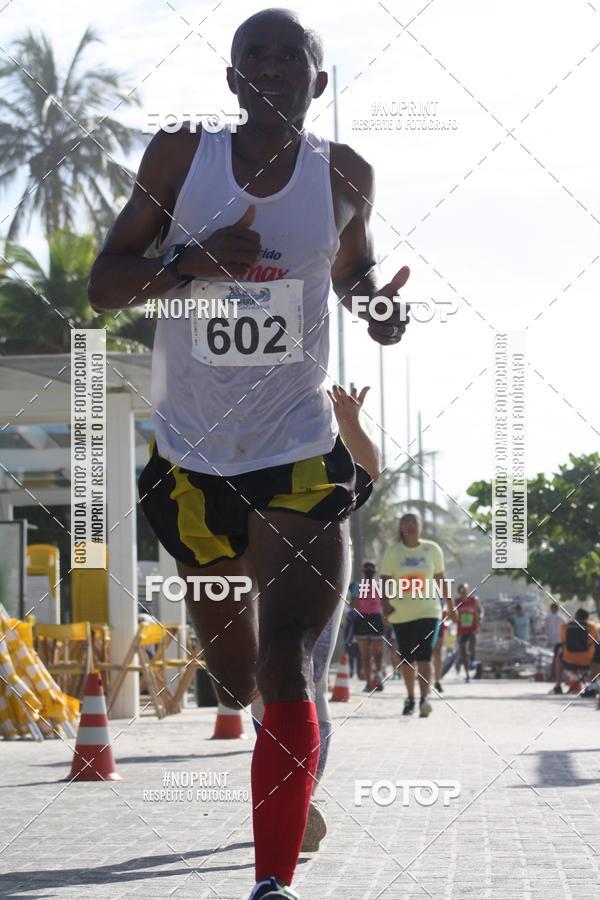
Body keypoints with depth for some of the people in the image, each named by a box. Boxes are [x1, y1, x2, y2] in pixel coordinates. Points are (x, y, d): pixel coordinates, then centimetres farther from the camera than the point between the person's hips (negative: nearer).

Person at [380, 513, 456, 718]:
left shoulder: (432, 549, 3)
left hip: (428, 612, -1)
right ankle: (410, 699, 23)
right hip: (401, 614, 1)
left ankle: (424, 699, -23)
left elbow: (440, 579, 12)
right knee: (407, 658, 9)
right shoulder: (392, 552, 0)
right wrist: (385, 603, -21)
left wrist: (450, 606, 15)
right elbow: (385, 581, -3)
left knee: (424, 656, -15)